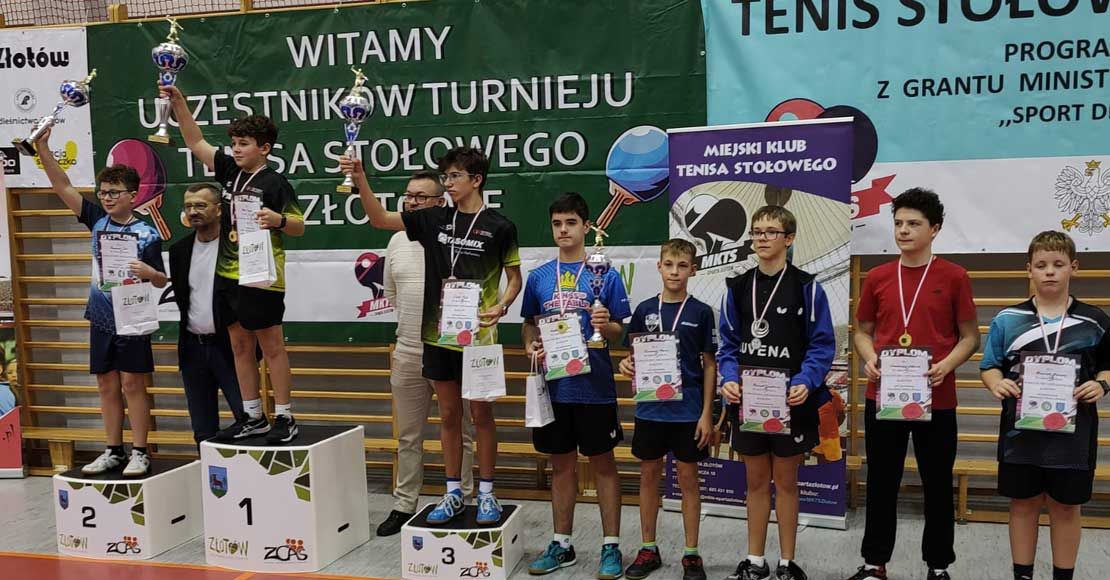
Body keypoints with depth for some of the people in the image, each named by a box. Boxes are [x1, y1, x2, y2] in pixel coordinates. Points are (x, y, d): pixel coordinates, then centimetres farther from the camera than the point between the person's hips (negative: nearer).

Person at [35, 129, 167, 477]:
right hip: (101, 318, 5)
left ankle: (140, 453, 9)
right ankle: (113, 451, 21)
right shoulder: (98, 221, 4)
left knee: (133, 385, 0)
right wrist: (43, 148, -7)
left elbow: (161, 281, -6)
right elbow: (63, 187, 2)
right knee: (107, 387, 11)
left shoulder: (146, 234, -9)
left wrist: (149, 273, -28)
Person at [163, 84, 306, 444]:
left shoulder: (274, 182, -8)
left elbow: (299, 227, -7)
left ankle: (284, 418, 6)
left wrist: (278, 220, -27)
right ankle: (253, 417, 20)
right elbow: (195, 142, 15)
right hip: (228, 275, 7)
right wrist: (179, 103, 6)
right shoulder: (229, 170, 11)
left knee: (271, 346, -1)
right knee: (240, 346, 11)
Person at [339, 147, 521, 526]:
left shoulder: (499, 227, -4)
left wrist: (501, 307, -15)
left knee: (481, 413, 6)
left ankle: (486, 493, 19)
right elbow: (380, 219, 3)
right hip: (438, 334, 4)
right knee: (449, 414, 12)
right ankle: (453, 492, 23)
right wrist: (360, 179, -10)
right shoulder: (434, 220, 5)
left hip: (477, 336, -4)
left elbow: (514, 278, 3)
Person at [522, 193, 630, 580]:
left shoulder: (605, 274, -3)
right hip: (554, 385, 3)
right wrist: (530, 346, -6)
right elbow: (529, 324, 14)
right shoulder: (538, 277, 6)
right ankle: (561, 545, 26)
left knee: (603, 464, 7)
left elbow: (622, 332, -1)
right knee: (561, 464, 14)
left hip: (595, 386, -3)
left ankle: (611, 546, 18)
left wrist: (606, 325, -22)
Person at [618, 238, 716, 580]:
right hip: (650, 407, 2)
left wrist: (706, 413, -5)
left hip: (688, 409, -2)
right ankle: (648, 549, 24)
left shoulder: (701, 312, -2)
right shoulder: (644, 310, 3)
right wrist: (627, 365, -13)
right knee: (649, 475, 10)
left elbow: (709, 365, -1)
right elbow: (635, 354, 10)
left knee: (688, 478, 6)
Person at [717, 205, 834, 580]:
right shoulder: (738, 288, 6)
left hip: (791, 402, -3)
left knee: (785, 482, 9)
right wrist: (729, 379, -10)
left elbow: (822, 345, -6)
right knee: (756, 481, 13)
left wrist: (805, 383, -21)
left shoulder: (807, 288, -5)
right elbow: (728, 344, 7)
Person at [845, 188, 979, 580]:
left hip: (936, 399, -2)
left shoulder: (954, 277, -2)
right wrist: (869, 360, -7)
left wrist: (945, 366, -16)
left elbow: (970, 337, 2)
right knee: (881, 483, 10)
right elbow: (862, 331, 13)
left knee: (938, 485, 9)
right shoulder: (877, 277, 5)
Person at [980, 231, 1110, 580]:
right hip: (1020, 429, 0)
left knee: (1066, 506, 11)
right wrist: (997, 383, -17)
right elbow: (989, 366, 3)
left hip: (1073, 430, 0)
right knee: (1023, 503, 10)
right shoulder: (1007, 319, 0)